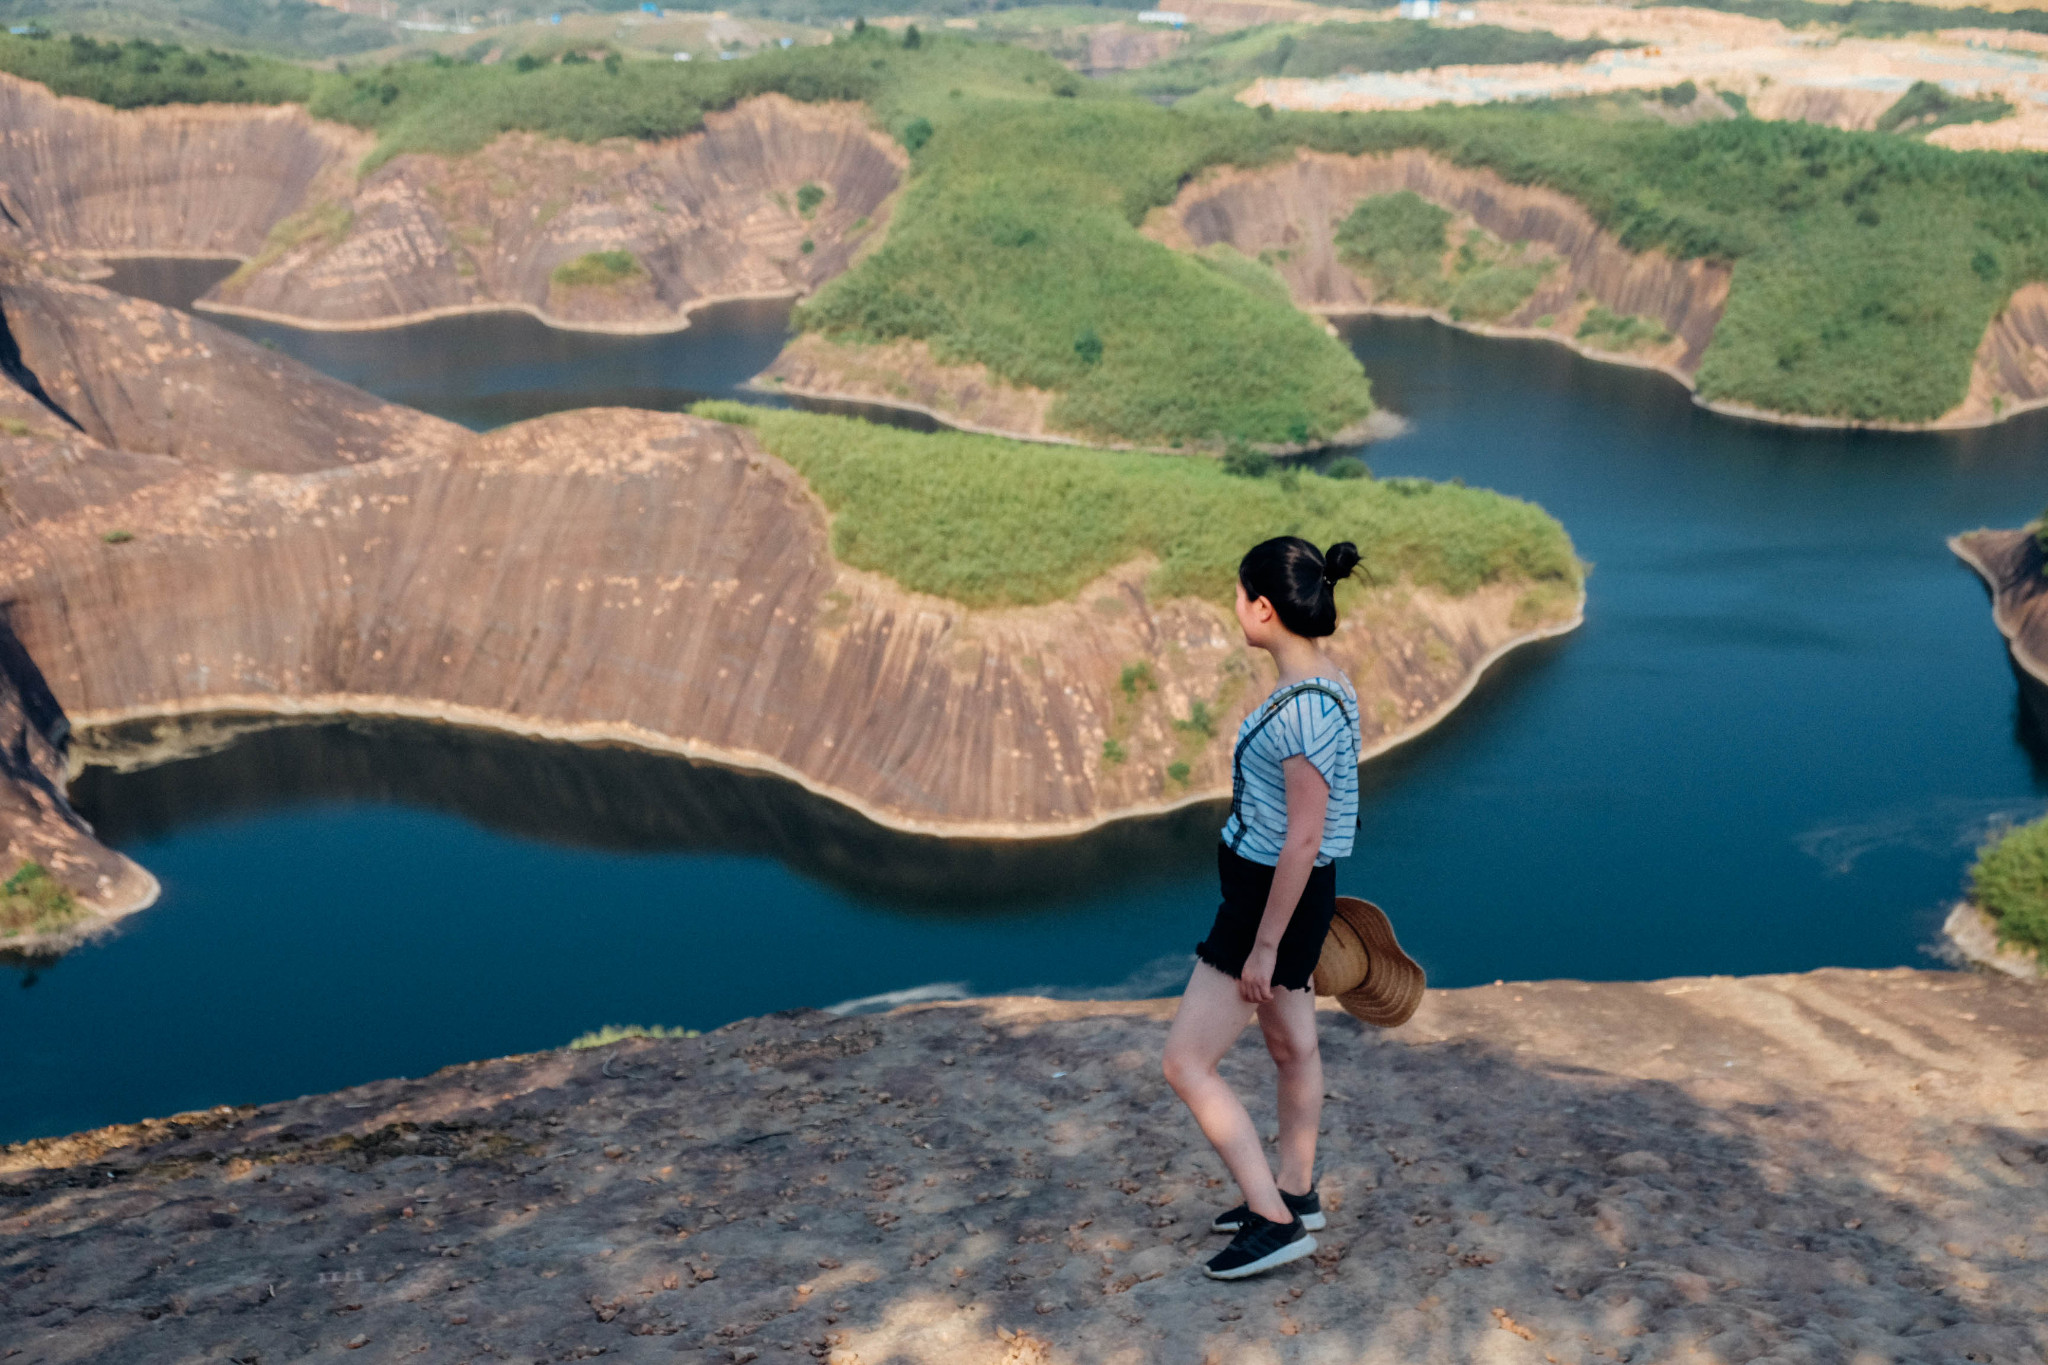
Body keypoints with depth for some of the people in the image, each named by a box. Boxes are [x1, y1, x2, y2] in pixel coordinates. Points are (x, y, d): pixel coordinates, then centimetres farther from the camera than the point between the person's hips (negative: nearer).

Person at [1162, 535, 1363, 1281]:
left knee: (1186, 1063, -2)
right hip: (1290, 890, 10)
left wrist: (1263, 948, -20)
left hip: (1274, 897, -10)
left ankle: (1275, 1221, 5)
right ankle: (1295, 1193, 41)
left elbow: (1303, 840, -26)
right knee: (1292, 1045, 23)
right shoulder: (1325, 683, 3)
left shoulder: (1305, 709, -28)